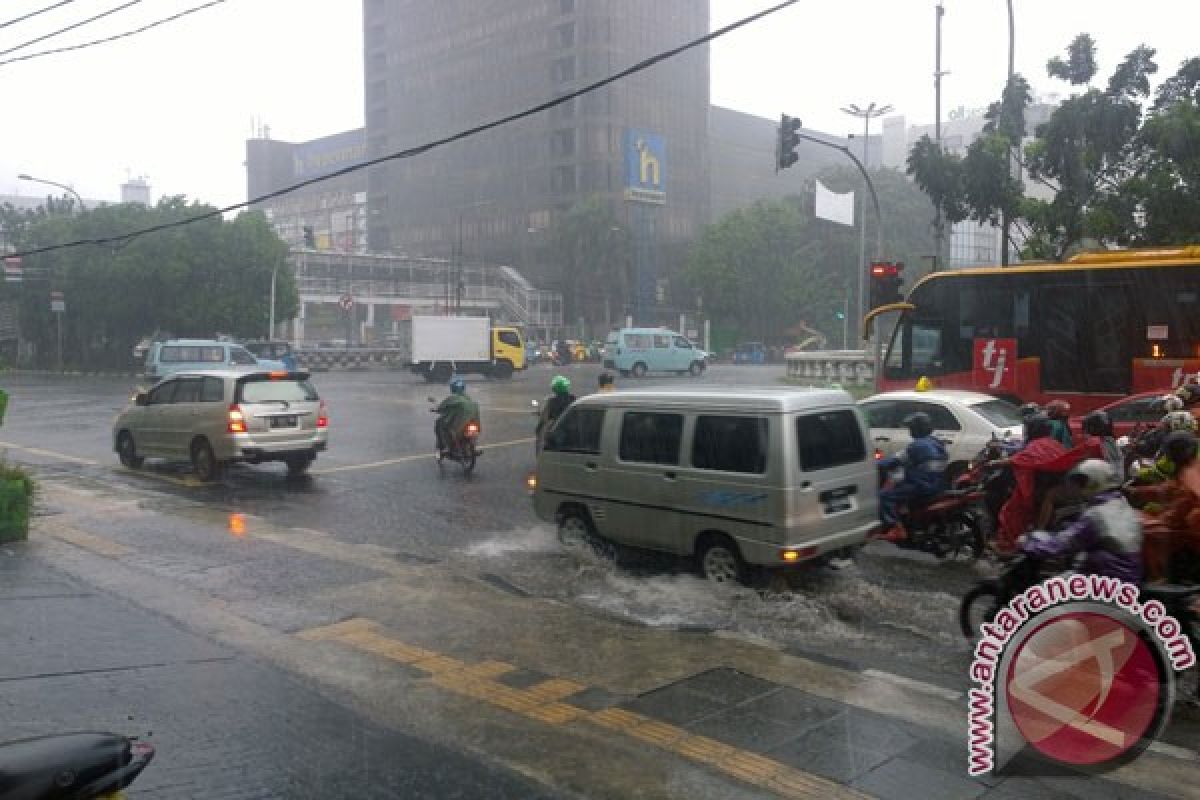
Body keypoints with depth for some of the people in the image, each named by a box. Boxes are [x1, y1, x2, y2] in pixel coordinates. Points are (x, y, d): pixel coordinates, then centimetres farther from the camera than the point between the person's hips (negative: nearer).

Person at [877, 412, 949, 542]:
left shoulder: (917, 445, -14)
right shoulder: (937, 444, 14)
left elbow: (896, 461, -16)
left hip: (921, 487, -10)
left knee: (885, 495, -13)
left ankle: (895, 529, -23)